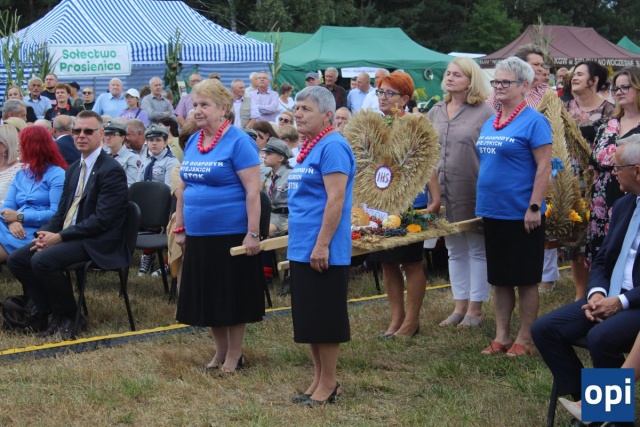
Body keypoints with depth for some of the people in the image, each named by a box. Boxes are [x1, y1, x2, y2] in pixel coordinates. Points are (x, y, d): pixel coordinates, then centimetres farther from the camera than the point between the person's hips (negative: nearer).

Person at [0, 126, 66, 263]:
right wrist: (12, 221, -13)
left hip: (37, 233, -6)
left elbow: (57, 214, -12)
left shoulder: (57, 175, -1)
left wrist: (19, 216, -13)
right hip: (17, 230, 6)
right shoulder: (20, 175, 22)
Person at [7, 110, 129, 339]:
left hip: (97, 242, -9)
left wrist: (59, 237, -20)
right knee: (17, 259, -3)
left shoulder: (111, 170, -13)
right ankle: (54, 314, 2)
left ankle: (69, 317, -8)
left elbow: (102, 219, -20)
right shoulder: (74, 169, 15)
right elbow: (62, 211, 17)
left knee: (43, 260, -28)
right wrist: (45, 234, -5)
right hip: (66, 236, 9)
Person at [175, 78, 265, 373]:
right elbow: (183, 189, 16)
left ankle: (234, 355, 17)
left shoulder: (237, 141, -12)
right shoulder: (193, 142, 9)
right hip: (199, 236, 7)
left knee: (233, 296, 4)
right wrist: (180, 228, 13)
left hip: (231, 234, -7)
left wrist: (253, 233, -20)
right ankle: (220, 351, 27)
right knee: (207, 296, 13)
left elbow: (253, 191, -16)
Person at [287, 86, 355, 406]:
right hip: (302, 250, 10)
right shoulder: (308, 148, 15)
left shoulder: (332, 147, -14)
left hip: (323, 253, -10)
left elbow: (335, 199, -20)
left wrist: (322, 245, -23)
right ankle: (319, 379, 23)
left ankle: (328, 385, 8)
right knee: (308, 320, 14)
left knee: (324, 321, -1)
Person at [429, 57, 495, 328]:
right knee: (455, 250, 14)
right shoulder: (436, 112, 10)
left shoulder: (484, 113, -8)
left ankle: (475, 308, 12)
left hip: (473, 192, -6)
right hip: (443, 192, 6)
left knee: (477, 249, 5)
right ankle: (459, 305, 23)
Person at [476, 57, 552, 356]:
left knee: (525, 279, 3)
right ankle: (501, 337, 21)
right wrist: (481, 204, 15)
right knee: (499, 279, 13)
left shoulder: (533, 122, -10)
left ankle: (524, 339, 11)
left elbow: (544, 167, -15)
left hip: (520, 215, -7)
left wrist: (534, 207, -19)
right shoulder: (490, 124, 11)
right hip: (493, 212, 7)